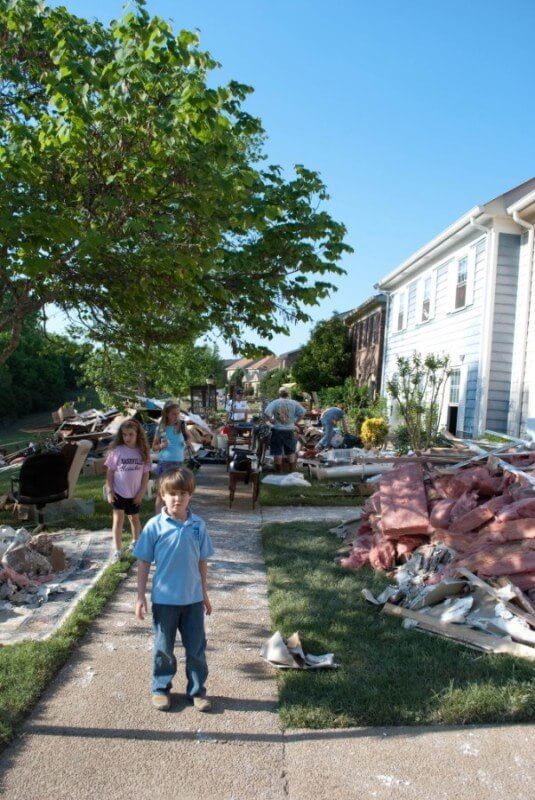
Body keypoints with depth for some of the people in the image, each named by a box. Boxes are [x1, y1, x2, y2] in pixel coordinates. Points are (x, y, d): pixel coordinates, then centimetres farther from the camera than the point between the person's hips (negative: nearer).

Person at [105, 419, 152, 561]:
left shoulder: (143, 452, -6)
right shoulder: (116, 451, -9)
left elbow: (146, 473, -1)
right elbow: (110, 472, -4)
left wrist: (141, 492, -4)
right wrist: (109, 491, -7)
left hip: (135, 494, 2)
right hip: (118, 492, -2)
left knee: (134, 519, 18)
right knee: (118, 519, -8)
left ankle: (135, 541, 41)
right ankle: (117, 551, -3)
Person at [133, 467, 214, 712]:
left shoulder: (198, 525, -5)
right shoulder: (155, 526, -12)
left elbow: (202, 562, 4)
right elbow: (143, 562, -5)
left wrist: (205, 594, 9)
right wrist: (140, 596, -4)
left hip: (193, 599, 2)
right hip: (164, 599, -2)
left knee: (196, 647, 13)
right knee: (163, 647, 16)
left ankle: (197, 690, 31)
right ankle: (161, 688, 36)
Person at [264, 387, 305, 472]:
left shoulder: (274, 403, -5)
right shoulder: (294, 403, -1)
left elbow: (267, 412, -18)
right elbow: (302, 412, -7)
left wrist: (271, 420, -5)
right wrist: (295, 420, 2)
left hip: (277, 431, -1)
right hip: (289, 431, 1)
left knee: (277, 453, 6)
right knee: (291, 453, 13)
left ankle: (278, 473, 12)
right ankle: (292, 472, 17)